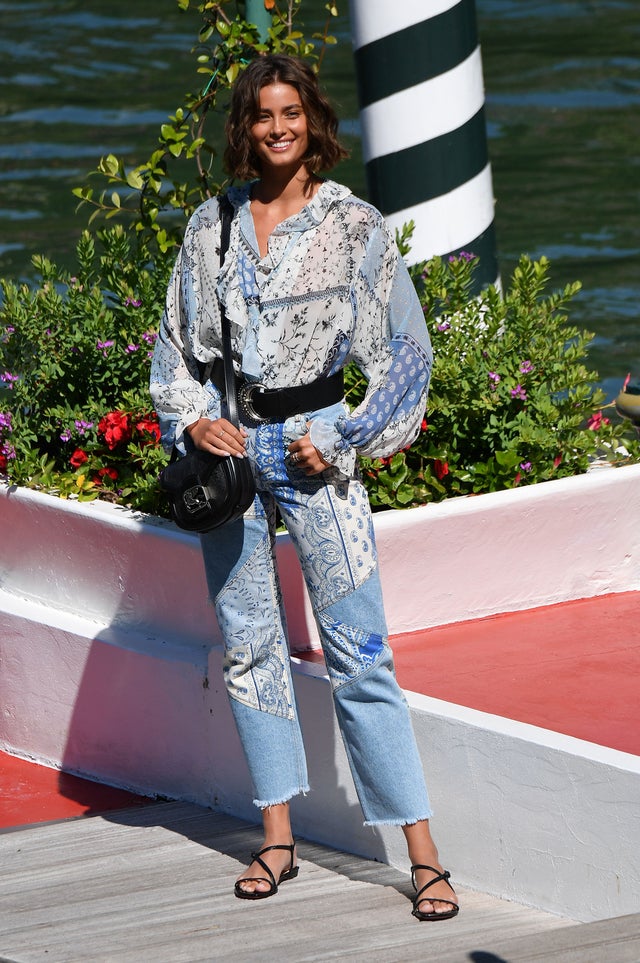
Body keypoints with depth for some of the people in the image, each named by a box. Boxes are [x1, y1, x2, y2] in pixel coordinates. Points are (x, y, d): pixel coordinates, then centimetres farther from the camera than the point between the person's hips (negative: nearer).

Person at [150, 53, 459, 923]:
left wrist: (343, 441, -7)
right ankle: (278, 839, 16)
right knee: (248, 645, 7)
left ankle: (424, 856, -9)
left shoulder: (355, 226, -2)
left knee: (358, 653, -9)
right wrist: (190, 419, -1)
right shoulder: (212, 225, 8)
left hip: (313, 442, -4)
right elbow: (178, 339, 15)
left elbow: (405, 350, 0)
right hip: (228, 440, 4)